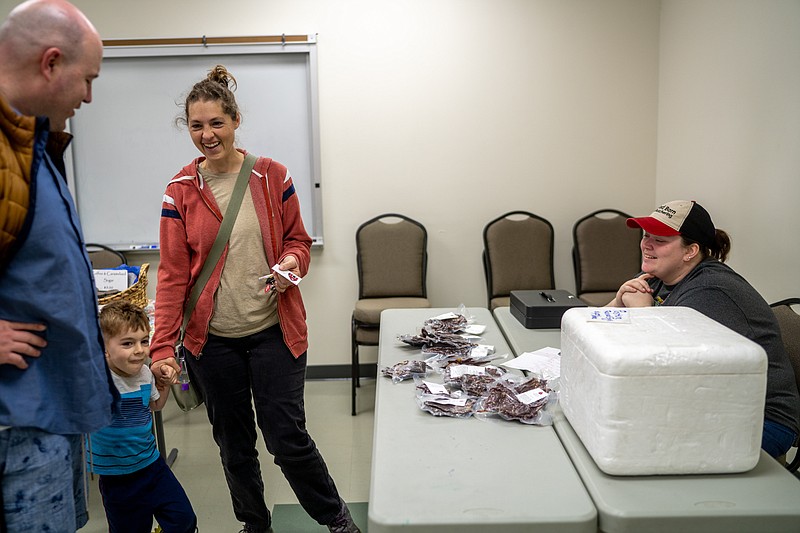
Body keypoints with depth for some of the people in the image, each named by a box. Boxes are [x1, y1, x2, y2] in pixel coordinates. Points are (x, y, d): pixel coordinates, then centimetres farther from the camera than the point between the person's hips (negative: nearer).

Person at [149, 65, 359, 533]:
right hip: (212, 338, 2)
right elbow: (173, 274, -4)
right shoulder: (181, 191, -2)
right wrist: (163, 346, -11)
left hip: (274, 331, -1)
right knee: (233, 442, 15)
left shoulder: (272, 176, -2)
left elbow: (298, 240, 7)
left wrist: (292, 263, -17)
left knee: (287, 437, 1)